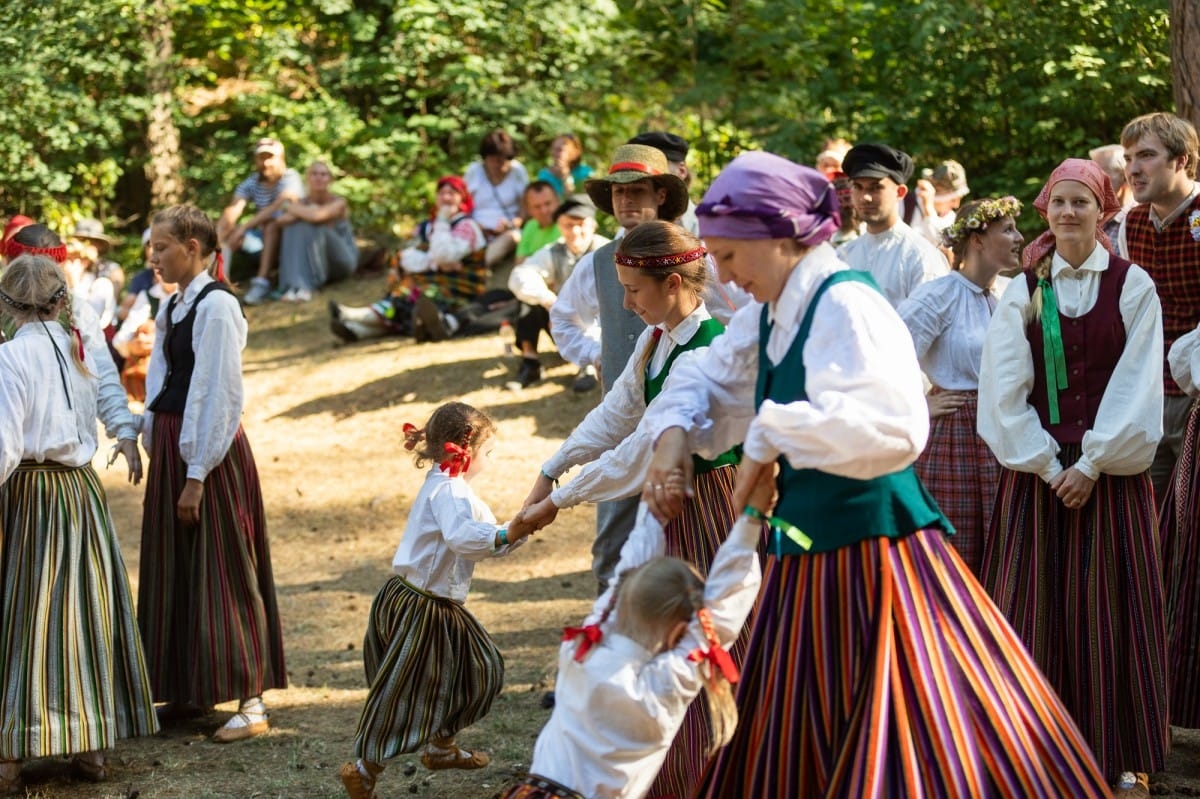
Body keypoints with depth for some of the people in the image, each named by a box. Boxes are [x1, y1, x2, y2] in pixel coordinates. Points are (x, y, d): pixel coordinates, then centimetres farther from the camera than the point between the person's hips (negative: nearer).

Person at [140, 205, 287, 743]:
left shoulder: (216, 306, -15)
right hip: (171, 446, 9)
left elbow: (219, 394, -18)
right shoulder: (174, 306, 11)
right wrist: (157, 447, 7)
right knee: (173, 569, 14)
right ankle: (188, 691, 24)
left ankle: (251, 703, 1)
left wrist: (197, 475, -19)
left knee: (223, 571, -4)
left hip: (210, 454, -9)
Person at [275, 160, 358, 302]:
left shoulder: (338, 202, -14)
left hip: (343, 259, -4)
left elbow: (316, 216, -34)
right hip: (313, 262, 4)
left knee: (314, 229, -30)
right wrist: (306, 213, -31)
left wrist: (290, 206, -18)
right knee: (294, 227, -22)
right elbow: (281, 220, -20)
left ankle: (306, 285, -33)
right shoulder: (303, 202, -2)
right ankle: (294, 285, -35)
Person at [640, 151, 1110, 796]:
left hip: (873, 565, -9)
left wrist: (768, 438, -25)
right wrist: (675, 437, 3)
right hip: (806, 561, 9)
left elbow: (889, 428, -33)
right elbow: (705, 378, 24)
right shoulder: (769, 316, 8)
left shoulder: (844, 306, -19)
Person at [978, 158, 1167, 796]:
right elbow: (1005, 389, 0)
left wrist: (1091, 465, -11)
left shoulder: (1133, 287, 1)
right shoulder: (1023, 291, 6)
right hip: (1037, 472, 1)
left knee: (1109, 605, 0)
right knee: (1036, 604, 1)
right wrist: (1048, 466, -9)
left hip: (1111, 472, -1)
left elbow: (1135, 386, -4)